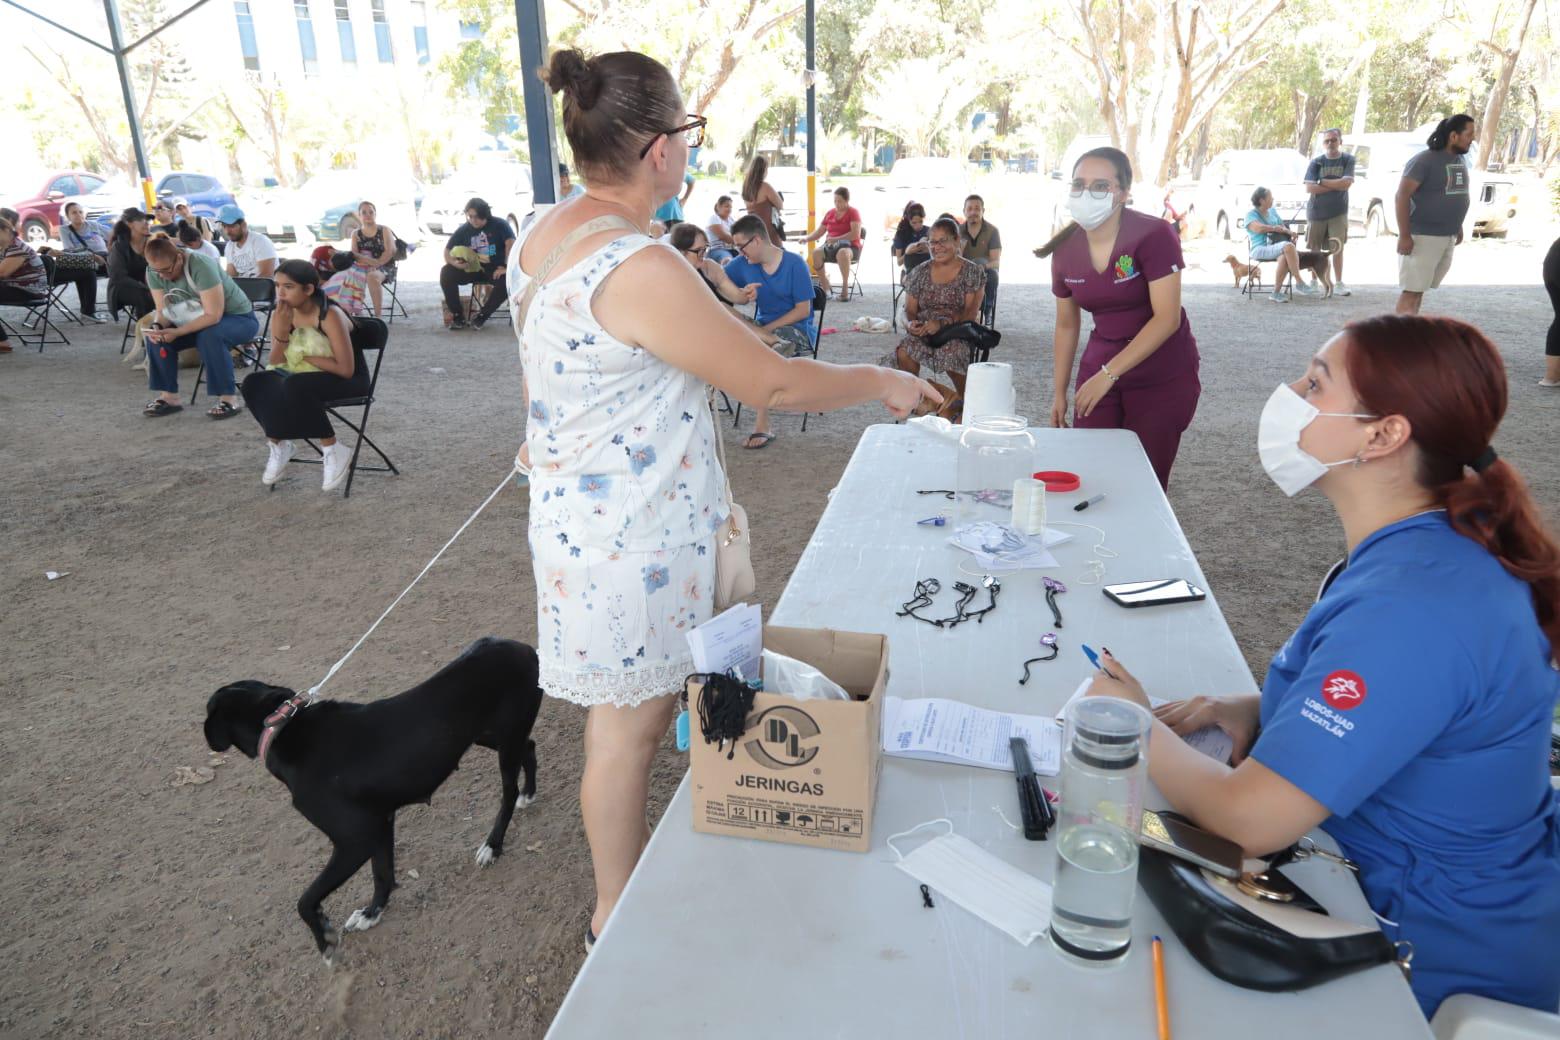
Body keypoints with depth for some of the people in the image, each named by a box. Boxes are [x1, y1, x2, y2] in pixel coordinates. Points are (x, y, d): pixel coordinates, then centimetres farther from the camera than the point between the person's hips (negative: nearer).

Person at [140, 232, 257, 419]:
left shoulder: (201, 266, -29)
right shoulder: (154, 271, -10)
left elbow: (213, 316, -31)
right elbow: (162, 311, -5)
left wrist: (177, 332, -35)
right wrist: (158, 327, -27)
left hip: (238, 318, -6)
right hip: (199, 321, 6)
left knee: (209, 336, -36)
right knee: (156, 336, -15)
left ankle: (229, 398, -24)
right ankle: (168, 396, -6)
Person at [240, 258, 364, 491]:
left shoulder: (330, 316, -22)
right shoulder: (283, 315, -3)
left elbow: (346, 369, -26)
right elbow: (276, 364, -4)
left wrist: (305, 357, -17)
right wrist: (280, 333, -21)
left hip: (347, 381, -7)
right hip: (305, 377, 7)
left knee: (294, 387, -34)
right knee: (254, 383, -14)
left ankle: (334, 451, -18)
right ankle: (279, 445, 4)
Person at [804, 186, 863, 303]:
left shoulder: (853, 212, -1)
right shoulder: (830, 213, 14)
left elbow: (856, 234, -15)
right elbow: (819, 232, 15)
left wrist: (836, 239, -24)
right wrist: (807, 238, -5)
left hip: (850, 247, -5)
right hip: (831, 247, 5)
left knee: (843, 252, -43)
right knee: (815, 253, -28)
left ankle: (845, 288, -31)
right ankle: (825, 288, -20)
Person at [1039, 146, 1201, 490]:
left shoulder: (1153, 235, -16)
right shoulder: (1065, 250, -1)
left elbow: (1167, 318, -22)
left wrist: (1108, 374, -26)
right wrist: (1060, 391, 10)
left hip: (1163, 379, -4)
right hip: (1098, 374, 4)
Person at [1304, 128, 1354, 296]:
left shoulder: (1348, 160, 1)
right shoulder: (1316, 162, 0)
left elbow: (1346, 183, -12)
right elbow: (1309, 188, -10)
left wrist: (1322, 182, -9)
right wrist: (1335, 185, -11)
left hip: (1338, 212, -1)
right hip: (1316, 212, 1)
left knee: (1337, 248, -5)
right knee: (1314, 250, 6)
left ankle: (1338, 283, 0)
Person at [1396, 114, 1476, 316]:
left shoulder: (1460, 160, 12)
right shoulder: (1424, 160, -13)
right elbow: (1402, 196, -17)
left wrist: (1458, 227, 21)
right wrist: (1404, 235, -22)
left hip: (1448, 237, 8)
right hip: (1422, 236, -8)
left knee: (1421, 288, 11)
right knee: (1412, 289, -9)